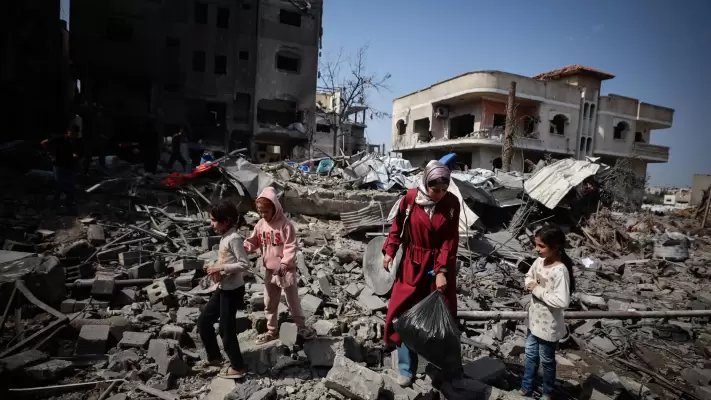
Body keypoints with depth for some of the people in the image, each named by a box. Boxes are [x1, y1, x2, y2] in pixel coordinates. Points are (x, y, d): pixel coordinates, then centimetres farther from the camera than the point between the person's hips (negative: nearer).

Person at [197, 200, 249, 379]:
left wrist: (221, 268, -21)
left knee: (226, 329, 3)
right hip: (222, 288, 9)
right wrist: (214, 268, 1)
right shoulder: (225, 237, 7)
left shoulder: (234, 238, -21)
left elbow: (244, 264, -25)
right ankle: (214, 357, 34)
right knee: (203, 320, 17)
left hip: (232, 290, -9)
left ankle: (238, 367, 21)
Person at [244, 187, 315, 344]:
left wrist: (284, 264, -27)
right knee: (269, 303, 15)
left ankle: (301, 326, 26)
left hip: (287, 269, -6)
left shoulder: (285, 224, -16)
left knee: (293, 301, 8)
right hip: (269, 270, 6)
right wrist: (243, 246, -14)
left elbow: (291, 247, -18)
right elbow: (253, 243, 6)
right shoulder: (260, 225, 2)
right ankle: (271, 331, 30)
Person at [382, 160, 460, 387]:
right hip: (413, 265, 0)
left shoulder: (452, 203, -9)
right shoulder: (411, 198, -11)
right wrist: (389, 251, -5)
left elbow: (450, 240, -9)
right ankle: (406, 370, 18)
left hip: (441, 266, 0)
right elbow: (398, 226, 3)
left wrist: (442, 271, -15)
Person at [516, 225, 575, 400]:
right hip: (534, 319, 7)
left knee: (547, 360, 16)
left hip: (548, 325, -7)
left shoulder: (560, 271, -28)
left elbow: (562, 301, -34)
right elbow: (528, 276, 12)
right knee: (530, 355, 22)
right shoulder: (539, 261, -5)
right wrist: (531, 284, -10)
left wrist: (538, 290, -26)